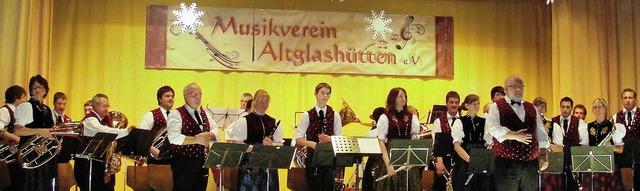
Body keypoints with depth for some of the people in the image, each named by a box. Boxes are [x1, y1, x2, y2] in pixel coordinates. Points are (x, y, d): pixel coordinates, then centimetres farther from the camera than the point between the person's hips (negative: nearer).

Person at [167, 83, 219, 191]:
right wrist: (196, 139, -28)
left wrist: (209, 135, -15)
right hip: (184, 164, -6)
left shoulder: (205, 114, 16)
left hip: (202, 162, 6)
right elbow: (173, 138, -21)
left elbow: (216, 131, 8)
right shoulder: (176, 114, -7)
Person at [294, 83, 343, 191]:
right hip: (312, 158, -1)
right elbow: (298, 139, -3)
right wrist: (312, 144, -20)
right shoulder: (307, 115, 0)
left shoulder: (335, 115, 4)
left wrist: (329, 138, -16)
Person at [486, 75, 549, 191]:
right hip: (506, 164, -5)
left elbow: (541, 134, 19)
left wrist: (543, 155, 10)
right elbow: (494, 129, -13)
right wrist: (515, 136, -19)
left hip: (530, 163, 5)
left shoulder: (531, 108, 19)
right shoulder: (497, 107, 3)